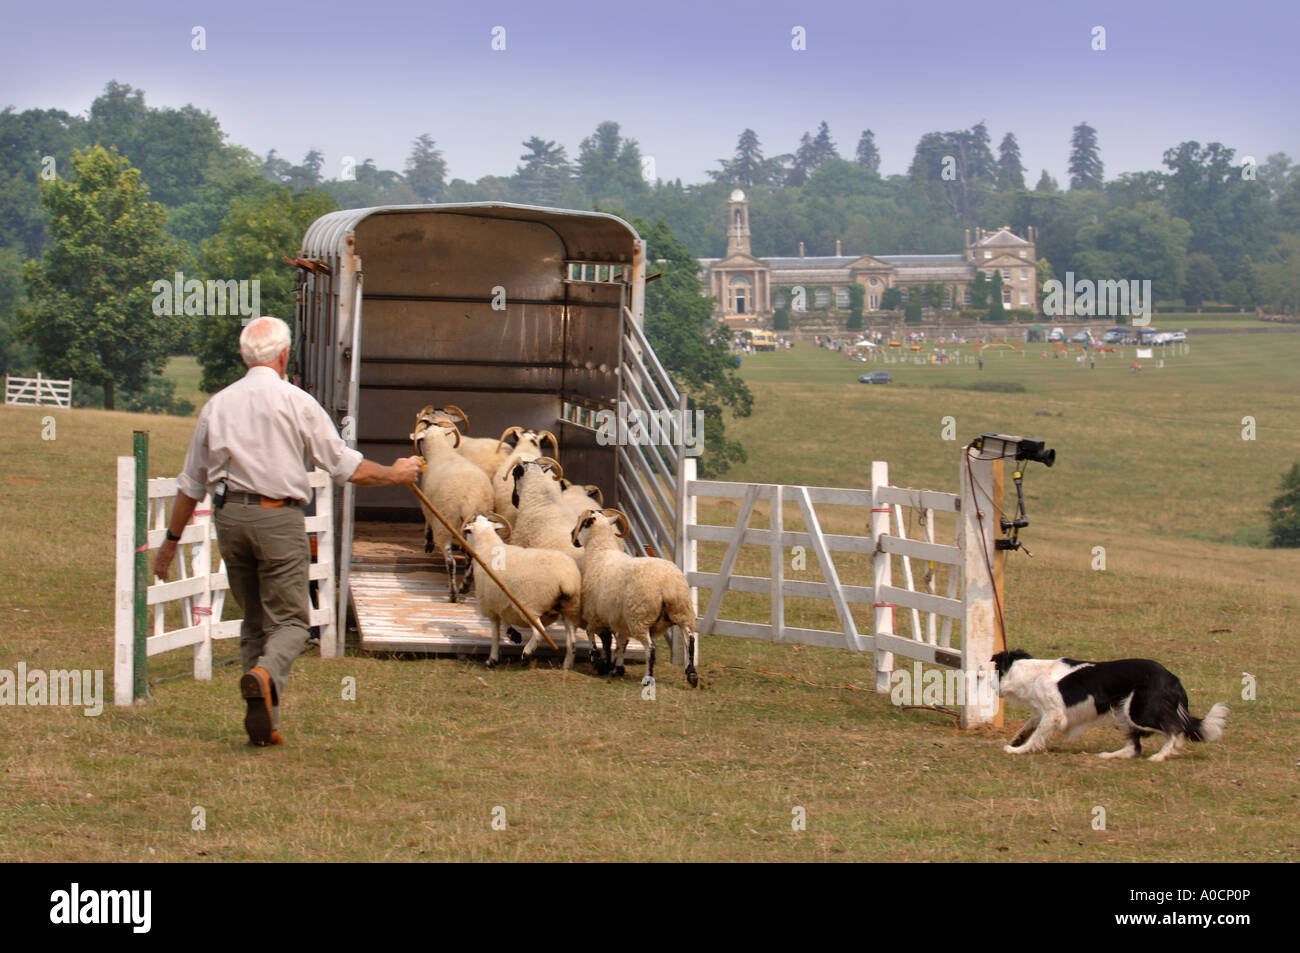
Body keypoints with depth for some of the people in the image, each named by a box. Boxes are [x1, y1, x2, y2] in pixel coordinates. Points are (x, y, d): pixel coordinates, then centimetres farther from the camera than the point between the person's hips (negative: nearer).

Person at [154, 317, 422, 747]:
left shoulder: (218, 405, 9)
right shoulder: (297, 403, -3)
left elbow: (191, 483, 13)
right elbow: (346, 467, -1)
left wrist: (171, 540, 22)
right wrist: (395, 474, 16)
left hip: (230, 517, 4)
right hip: (279, 518, -4)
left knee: (254, 621, 14)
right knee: (289, 620, 0)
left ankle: (265, 723, 8)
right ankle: (265, 674, -31)